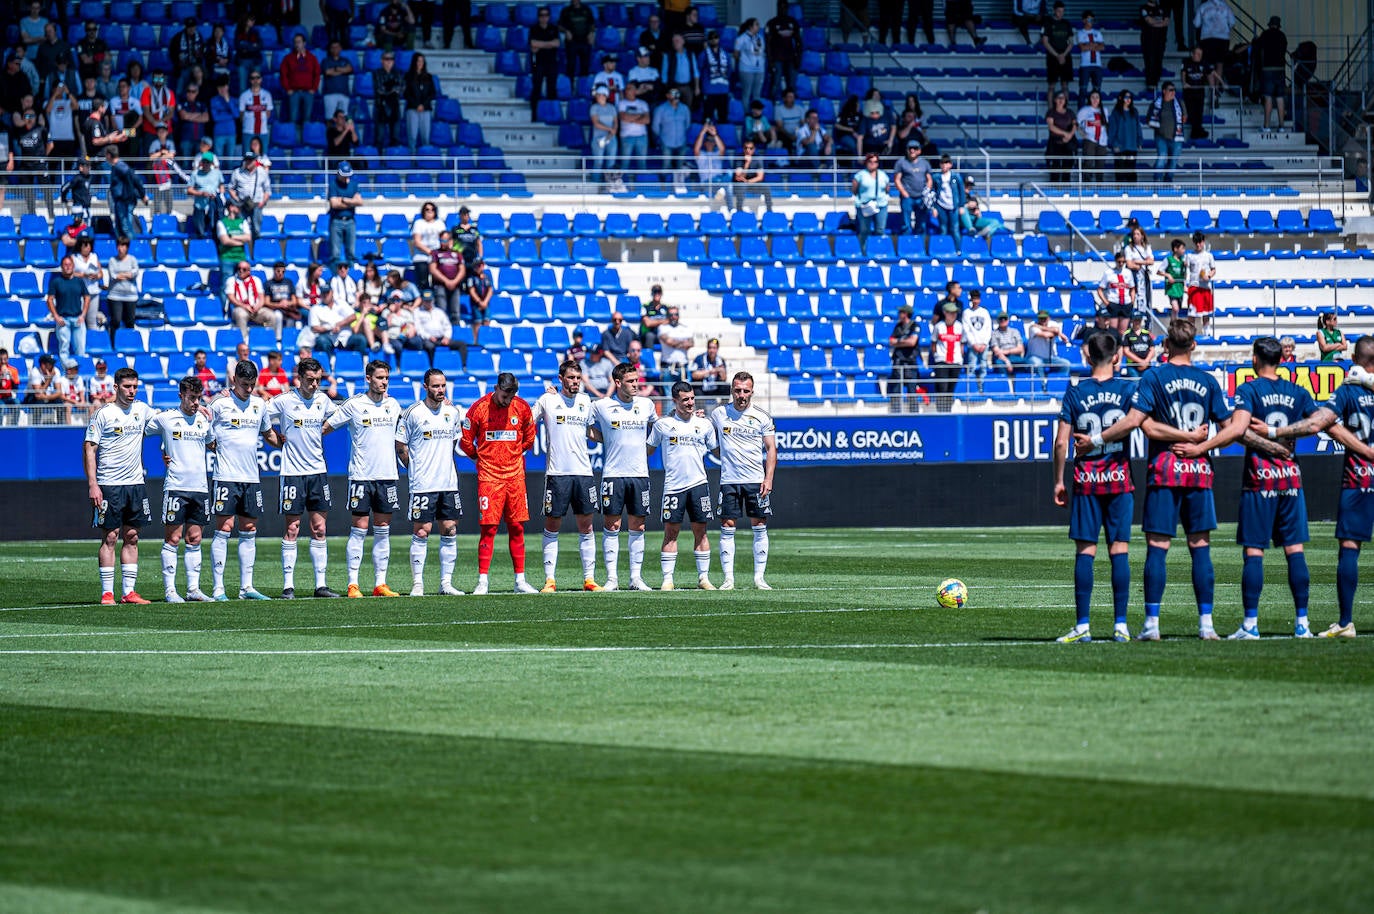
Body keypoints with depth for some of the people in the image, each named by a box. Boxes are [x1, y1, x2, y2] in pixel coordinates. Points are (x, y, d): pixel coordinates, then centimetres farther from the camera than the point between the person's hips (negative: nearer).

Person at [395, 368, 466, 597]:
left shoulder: (453, 412, 9)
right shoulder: (412, 413, -5)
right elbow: (400, 446, 0)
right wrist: (415, 468, 0)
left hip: (449, 483, 5)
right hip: (422, 484, -5)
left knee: (449, 531, 4)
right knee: (421, 532, -4)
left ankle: (446, 583, 11)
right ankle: (417, 584, 1)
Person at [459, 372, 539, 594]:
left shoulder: (522, 408, 1)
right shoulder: (479, 408, -7)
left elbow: (529, 439, 17)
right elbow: (465, 441, 3)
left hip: (515, 474, 3)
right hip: (489, 476, -3)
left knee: (517, 528, 5)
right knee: (488, 528, -7)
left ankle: (520, 580, 9)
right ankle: (483, 580, -4)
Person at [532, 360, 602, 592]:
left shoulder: (585, 401, 13)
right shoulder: (547, 400, 2)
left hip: (583, 472, 3)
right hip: (557, 473, -3)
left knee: (586, 526, 4)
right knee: (552, 526, -1)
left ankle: (589, 578, 7)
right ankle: (550, 579, 3)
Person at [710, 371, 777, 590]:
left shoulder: (762, 416, 2)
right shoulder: (719, 413, 5)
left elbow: (771, 449, 2)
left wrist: (768, 479, -7)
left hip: (757, 481, -1)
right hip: (729, 480, 1)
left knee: (759, 527, 0)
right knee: (727, 528, -3)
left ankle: (760, 577, 5)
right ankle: (728, 578, -1)